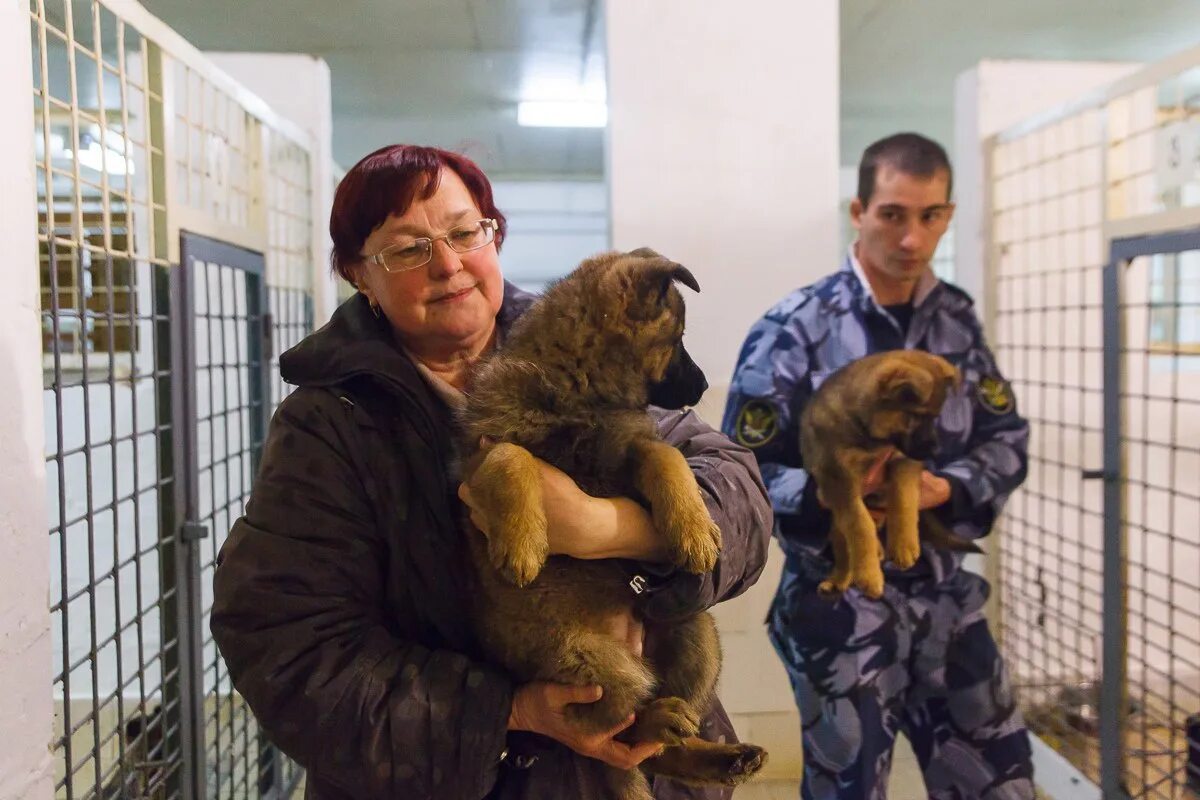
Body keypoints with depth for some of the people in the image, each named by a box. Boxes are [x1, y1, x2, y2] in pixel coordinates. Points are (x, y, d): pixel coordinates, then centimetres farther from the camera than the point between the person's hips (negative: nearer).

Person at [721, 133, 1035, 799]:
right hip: (838, 603, -5)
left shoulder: (957, 319, 4)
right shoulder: (794, 332, -13)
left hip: (944, 594, 5)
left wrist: (941, 489, -15)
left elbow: (1007, 440, 5)